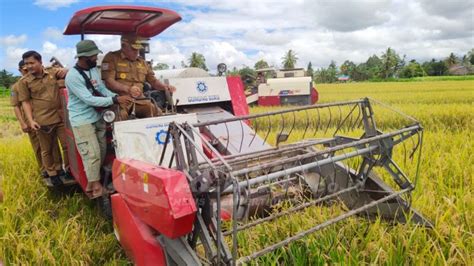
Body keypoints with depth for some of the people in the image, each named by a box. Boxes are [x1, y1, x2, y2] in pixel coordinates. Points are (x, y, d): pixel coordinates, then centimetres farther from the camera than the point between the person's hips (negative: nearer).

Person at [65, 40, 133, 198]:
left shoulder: (94, 70, 6)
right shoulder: (73, 76, -19)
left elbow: (103, 89, 7)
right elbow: (89, 99, -25)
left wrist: (118, 97, -12)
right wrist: (115, 100, -30)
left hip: (97, 117, 8)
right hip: (82, 120, -8)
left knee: (102, 151, 12)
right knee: (92, 154, -7)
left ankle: (92, 181, 27)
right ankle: (95, 186, 7)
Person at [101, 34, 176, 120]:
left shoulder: (142, 62, 22)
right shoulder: (111, 58, 4)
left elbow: (153, 80, 24)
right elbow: (108, 81, -7)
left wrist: (165, 87, 1)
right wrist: (128, 89, -22)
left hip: (139, 100, 5)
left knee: (157, 113, -19)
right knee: (121, 115, -36)